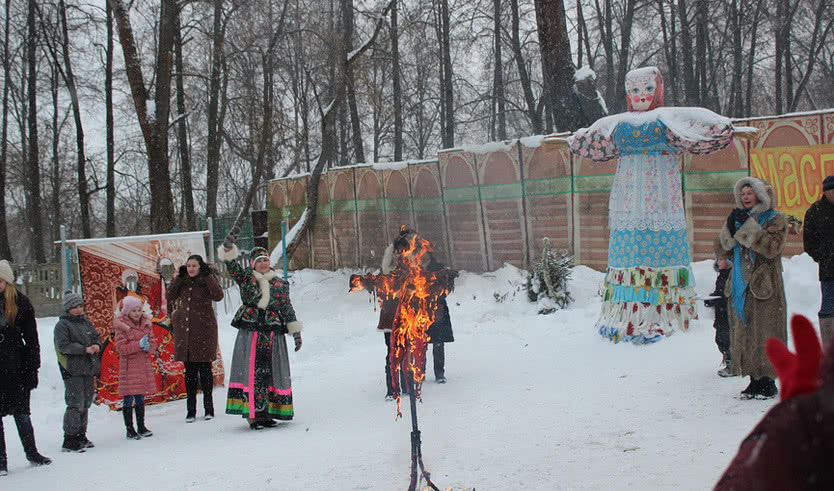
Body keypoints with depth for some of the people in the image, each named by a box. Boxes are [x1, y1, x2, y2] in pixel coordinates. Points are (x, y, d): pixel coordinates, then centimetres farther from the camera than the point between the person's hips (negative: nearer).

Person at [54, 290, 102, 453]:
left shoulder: (86, 322, 16)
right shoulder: (62, 325, -5)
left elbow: (97, 337, 21)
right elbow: (63, 346, -14)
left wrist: (97, 345, -2)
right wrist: (84, 349, -19)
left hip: (89, 370, 7)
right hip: (73, 371, -7)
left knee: (86, 404, 11)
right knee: (76, 404, -12)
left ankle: (81, 436, 20)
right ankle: (69, 440, -8)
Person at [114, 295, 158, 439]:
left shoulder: (146, 324, 8)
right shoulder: (121, 326, -9)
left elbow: (153, 343, 9)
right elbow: (121, 348, -14)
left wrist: (148, 346, -14)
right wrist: (139, 345, -23)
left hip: (143, 364, 5)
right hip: (128, 365, -5)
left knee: (140, 397, 14)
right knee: (128, 398, -2)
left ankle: (141, 427, 23)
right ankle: (129, 429, 5)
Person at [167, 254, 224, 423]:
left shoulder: (208, 279, -1)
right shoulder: (183, 281, 11)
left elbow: (218, 296, -18)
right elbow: (171, 296, 2)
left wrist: (208, 275, -18)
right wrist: (176, 279, -5)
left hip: (204, 328, -4)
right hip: (184, 328, 4)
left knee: (204, 368, -2)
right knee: (189, 369, 5)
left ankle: (209, 408, 7)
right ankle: (190, 410, 9)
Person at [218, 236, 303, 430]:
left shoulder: (280, 283, 13)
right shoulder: (245, 277, 8)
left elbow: (287, 308, 13)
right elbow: (231, 265, -8)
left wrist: (296, 331, 8)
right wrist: (228, 247, -25)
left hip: (274, 334, 3)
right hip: (250, 333, -2)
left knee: (271, 372, 2)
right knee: (252, 372, -7)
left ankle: (266, 412, 8)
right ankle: (254, 414, -7)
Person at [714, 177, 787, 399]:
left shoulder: (775, 219, 0)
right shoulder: (739, 219, 16)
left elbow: (772, 247, -18)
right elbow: (721, 251, 9)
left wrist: (748, 227, -19)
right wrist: (729, 228, -7)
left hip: (764, 285, -6)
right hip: (741, 286, 6)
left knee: (764, 333, -7)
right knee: (744, 332, 6)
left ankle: (767, 382, 0)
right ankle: (755, 380, 13)